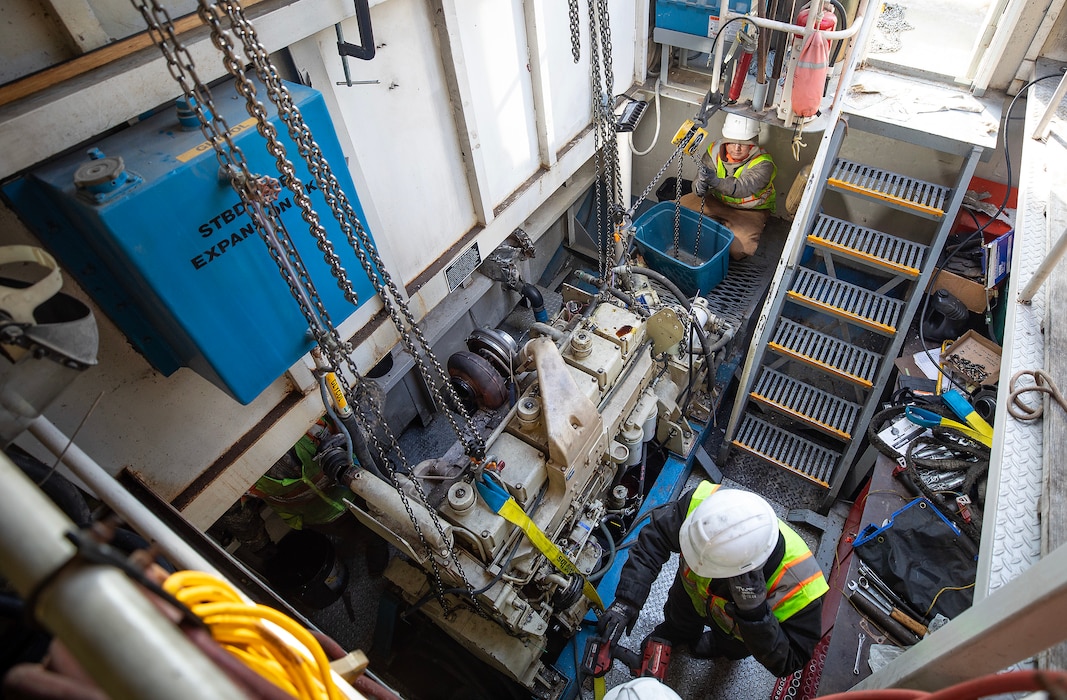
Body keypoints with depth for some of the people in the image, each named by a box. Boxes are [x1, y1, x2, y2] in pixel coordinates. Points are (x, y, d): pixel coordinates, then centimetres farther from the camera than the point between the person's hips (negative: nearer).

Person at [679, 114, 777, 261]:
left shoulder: (763, 163, -28)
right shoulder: (715, 151, -15)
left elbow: (743, 187, -45)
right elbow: (699, 182, -20)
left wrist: (716, 182, -64)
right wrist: (700, 188, -48)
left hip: (750, 210, -4)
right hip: (717, 200, 4)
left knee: (740, 247, -28)